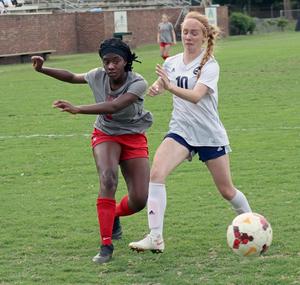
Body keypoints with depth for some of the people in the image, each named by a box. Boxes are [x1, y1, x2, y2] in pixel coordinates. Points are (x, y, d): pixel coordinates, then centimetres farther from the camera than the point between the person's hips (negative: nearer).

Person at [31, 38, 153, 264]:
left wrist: (78, 109, -50)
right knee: (108, 179, -29)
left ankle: (114, 215, 29)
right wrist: (42, 69, 1)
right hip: (105, 135, 1)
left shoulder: (138, 84, -25)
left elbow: (114, 106, -41)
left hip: (134, 137, -1)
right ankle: (106, 245, -24)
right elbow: (72, 77, 10)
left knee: (139, 200, -9)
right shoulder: (98, 76, -13)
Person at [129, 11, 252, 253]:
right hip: (181, 131, 3)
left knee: (226, 190, 8)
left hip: (210, 134, -3)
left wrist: (170, 86, -44)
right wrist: (155, 88, -7)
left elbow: (195, 96, -27)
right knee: (156, 173, -23)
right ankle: (155, 237, -25)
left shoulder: (209, 65, -12)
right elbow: (160, 86, 18)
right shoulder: (172, 63, 3)